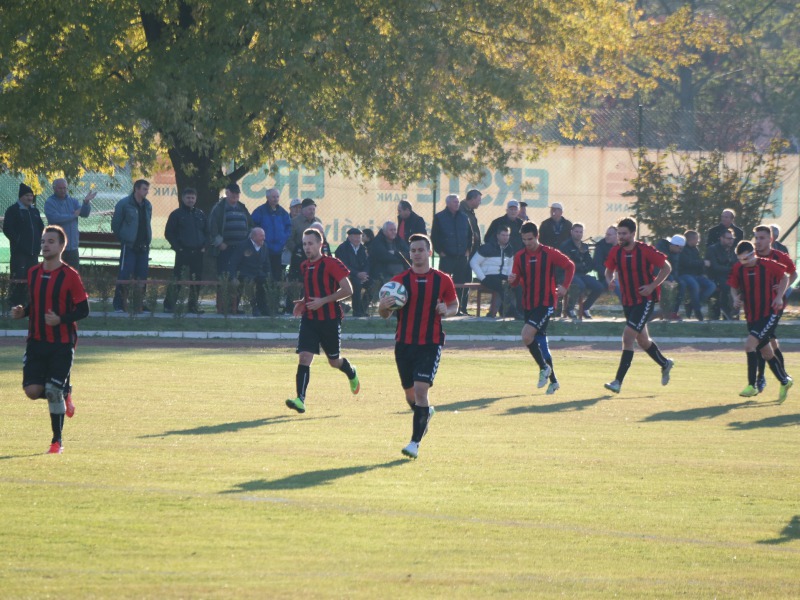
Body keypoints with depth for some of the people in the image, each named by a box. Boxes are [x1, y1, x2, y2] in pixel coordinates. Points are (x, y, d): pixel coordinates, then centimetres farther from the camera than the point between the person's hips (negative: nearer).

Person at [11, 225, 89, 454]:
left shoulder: (70, 276, -9)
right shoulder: (33, 273, 8)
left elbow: (83, 310, -8)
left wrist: (60, 319, -23)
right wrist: (23, 311, 0)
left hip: (62, 343, -5)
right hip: (36, 341, 5)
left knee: (53, 391, -6)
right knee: (32, 390, -8)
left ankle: (57, 441, 9)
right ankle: (62, 396, 25)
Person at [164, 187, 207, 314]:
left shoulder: (200, 215, 15)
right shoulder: (176, 214, 2)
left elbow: (207, 232, 20)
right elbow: (169, 233, -1)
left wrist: (203, 246, 6)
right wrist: (177, 247, -9)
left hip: (197, 252, 5)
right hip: (182, 252, -5)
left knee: (196, 279, 4)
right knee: (177, 279, -9)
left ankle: (193, 304, 12)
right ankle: (169, 305, -6)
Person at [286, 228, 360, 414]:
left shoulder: (331, 264, -12)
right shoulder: (304, 266, 9)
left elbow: (347, 290, -14)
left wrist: (323, 301, -20)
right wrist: (303, 302, 5)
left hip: (330, 320, -4)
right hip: (309, 320, 4)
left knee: (334, 361, 11)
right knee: (304, 357, -13)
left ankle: (352, 373, 45)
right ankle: (300, 399, -18)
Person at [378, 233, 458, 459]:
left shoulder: (443, 281, 0)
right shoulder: (399, 280, 2)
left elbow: (454, 305, 14)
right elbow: (384, 314, 6)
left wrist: (446, 311, -10)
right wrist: (384, 306, -18)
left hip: (430, 344, -3)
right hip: (404, 343, 3)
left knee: (421, 390, -16)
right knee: (410, 393, 14)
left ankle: (415, 442, -13)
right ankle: (425, 413, 49)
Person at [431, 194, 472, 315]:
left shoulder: (464, 218, 12)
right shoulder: (439, 218, 1)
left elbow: (470, 235, 19)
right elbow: (434, 237, 0)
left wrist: (468, 249, 9)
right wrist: (440, 251, -6)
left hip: (462, 257, 4)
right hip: (446, 256, -4)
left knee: (460, 284, 4)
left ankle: (459, 308, 9)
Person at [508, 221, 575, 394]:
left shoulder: (549, 254, -8)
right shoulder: (520, 256, 4)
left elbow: (570, 266, 2)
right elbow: (517, 281, 8)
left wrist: (565, 287, -8)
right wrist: (512, 280, -16)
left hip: (546, 303, -6)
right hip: (528, 305, 6)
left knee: (527, 335, -23)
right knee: (540, 341, 11)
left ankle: (544, 368, -5)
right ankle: (553, 381, 23)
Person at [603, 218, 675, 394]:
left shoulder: (645, 251, -15)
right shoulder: (616, 252, 0)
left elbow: (666, 267, -7)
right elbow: (609, 270, 16)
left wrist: (652, 286, -16)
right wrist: (609, 281, -8)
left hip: (645, 299, -7)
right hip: (628, 301, 7)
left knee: (628, 336, -18)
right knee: (642, 340, 18)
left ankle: (618, 381, -18)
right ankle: (665, 363, 45)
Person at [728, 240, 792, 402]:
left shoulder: (768, 265, -12)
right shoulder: (737, 269, -1)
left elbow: (785, 277, 3)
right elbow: (734, 287, 13)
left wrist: (779, 296, -9)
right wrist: (736, 298, -9)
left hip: (770, 314, -6)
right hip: (752, 315, 6)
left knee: (750, 344, -21)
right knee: (766, 353, 14)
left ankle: (752, 386, -17)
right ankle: (785, 381, 34)